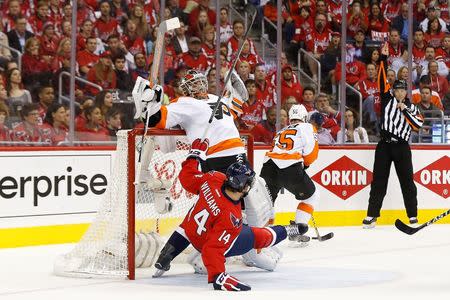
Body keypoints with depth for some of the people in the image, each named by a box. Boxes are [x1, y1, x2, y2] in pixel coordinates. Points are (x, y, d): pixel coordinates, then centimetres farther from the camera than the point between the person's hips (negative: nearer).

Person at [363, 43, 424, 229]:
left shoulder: (411, 108, 11)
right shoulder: (388, 99, 7)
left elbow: (418, 124, -4)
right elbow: (382, 79, 0)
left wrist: (405, 110, -9)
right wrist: (383, 58, -7)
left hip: (402, 147, 1)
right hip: (385, 145, -1)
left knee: (407, 182, 2)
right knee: (379, 181, 1)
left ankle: (413, 216, 9)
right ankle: (372, 216, 4)